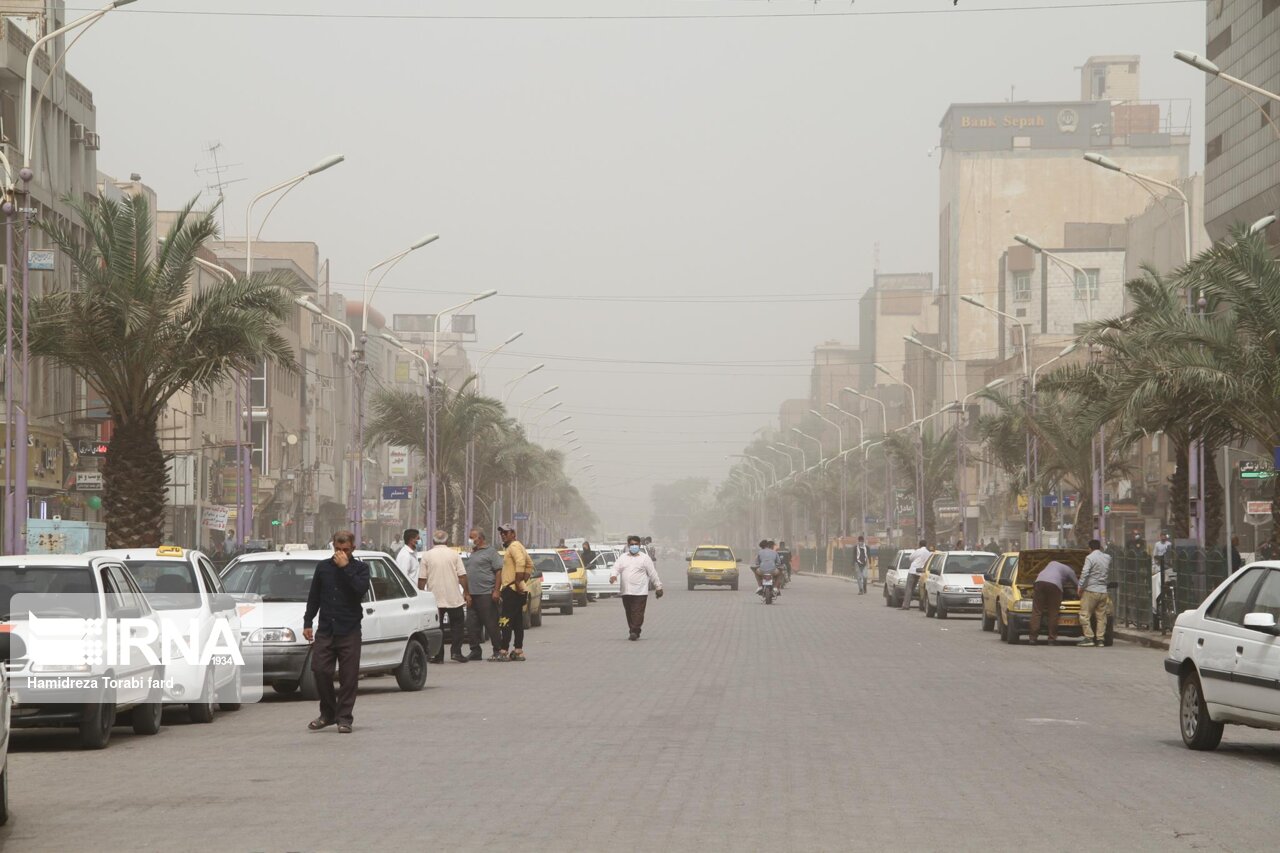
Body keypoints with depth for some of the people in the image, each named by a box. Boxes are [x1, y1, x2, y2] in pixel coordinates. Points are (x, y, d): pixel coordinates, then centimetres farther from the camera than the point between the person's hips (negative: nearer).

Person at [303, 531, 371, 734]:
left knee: (348, 676, -2)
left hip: (349, 631, -2)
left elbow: (361, 588, -16)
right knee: (320, 670, -4)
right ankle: (328, 713, 12)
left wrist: (345, 568, -14)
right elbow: (313, 597, 15)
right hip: (325, 629, 2)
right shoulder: (323, 567, 10)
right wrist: (307, 623, 11)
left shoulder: (360, 568, 3)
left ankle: (344, 718, 5)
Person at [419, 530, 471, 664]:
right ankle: (456, 651, 0)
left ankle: (438, 656, 1)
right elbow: (462, 576, -2)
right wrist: (466, 593, 3)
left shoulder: (426, 556, 0)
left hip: (434, 599, 0)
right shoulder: (454, 554, 1)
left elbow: (422, 579, -2)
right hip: (454, 598, 0)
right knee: (457, 625, 12)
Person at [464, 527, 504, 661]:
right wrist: (466, 593, 20)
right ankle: (475, 651, 11)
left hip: (486, 594, -8)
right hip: (472, 595, 8)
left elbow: (499, 571, -10)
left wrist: (496, 591, -16)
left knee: (491, 624, -5)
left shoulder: (491, 552, -4)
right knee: (472, 625, 5)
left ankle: (498, 651, 0)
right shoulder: (473, 553, 20)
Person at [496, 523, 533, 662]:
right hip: (520, 591, 11)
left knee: (505, 621, -12)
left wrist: (518, 582, -25)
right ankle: (518, 651, 12)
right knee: (517, 622, 11)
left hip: (512, 589, -11)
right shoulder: (518, 546, 21)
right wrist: (525, 578, 18)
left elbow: (521, 563, -27)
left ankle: (504, 651, -16)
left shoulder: (514, 546, -11)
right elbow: (530, 564, 27)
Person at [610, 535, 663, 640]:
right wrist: (613, 575, -20)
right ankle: (633, 632, 18)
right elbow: (616, 568, 4)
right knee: (629, 614, 9)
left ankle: (635, 631, -13)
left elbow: (653, 573, 4)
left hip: (640, 592, -4)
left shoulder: (645, 558, 4)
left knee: (638, 613, -11)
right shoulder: (623, 558, 14)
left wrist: (658, 587, 3)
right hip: (625, 592, 4)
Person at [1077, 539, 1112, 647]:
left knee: (1085, 615, -2)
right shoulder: (1107, 557, 10)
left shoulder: (1090, 558, -8)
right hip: (1103, 592, 6)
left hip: (1091, 590, -6)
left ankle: (1089, 637, -9)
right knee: (1101, 616, 7)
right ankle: (1099, 639, 4)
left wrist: (1080, 587, -8)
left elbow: (1085, 573, -16)